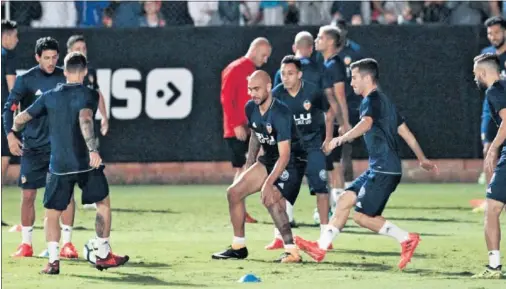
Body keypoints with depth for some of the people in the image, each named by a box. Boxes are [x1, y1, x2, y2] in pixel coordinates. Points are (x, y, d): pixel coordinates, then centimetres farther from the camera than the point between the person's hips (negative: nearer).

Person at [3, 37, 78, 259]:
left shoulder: (65, 78, 2)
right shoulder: (25, 80, -4)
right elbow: (9, 108, -5)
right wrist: (10, 135, -17)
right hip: (33, 146, -1)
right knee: (28, 195, 2)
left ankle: (67, 243, -1)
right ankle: (26, 244, 12)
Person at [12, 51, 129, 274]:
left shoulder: (50, 96, 5)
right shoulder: (88, 95, -4)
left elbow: (21, 118, 8)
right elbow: (85, 119, -24)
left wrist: (14, 130, 31)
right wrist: (93, 149, -34)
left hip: (59, 165, 2)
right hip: (87, 163, -2)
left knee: (52, 213, 9)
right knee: (103, 204, 16)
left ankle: (53, 260, -5)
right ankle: (103, 255, 16)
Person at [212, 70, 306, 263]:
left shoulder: (281, 115, -26)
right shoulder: (251, 108, -1)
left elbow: (284, 155, -29)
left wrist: (268, 183, -37)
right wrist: (249, 166, 18)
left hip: (292, 162, -9)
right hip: (269, 159, 9)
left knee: (271, 200, -31)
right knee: (234, 192, 2)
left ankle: (292, 252, -27)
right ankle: (238, 247, 14)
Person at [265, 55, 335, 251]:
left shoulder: (313, 92, -14)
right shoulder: (276, 94, -12)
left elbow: (329, 113, 2)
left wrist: (328, 139, -1)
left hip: (313, 145, -1)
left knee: (321, 188, -5)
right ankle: (279, 237, 1)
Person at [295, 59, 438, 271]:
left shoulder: (372, 100, -11)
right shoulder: (383, 101, 20)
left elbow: (366, 123, -33)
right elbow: (405, 131, 26)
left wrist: (342, 138, -46)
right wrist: (422, 159, 34)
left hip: (384, 170, -10)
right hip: (378, 169, 10)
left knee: (362, 216, -9)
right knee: (346, 199, 7)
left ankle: (406, 239, -5)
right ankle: (321, 247, 6)